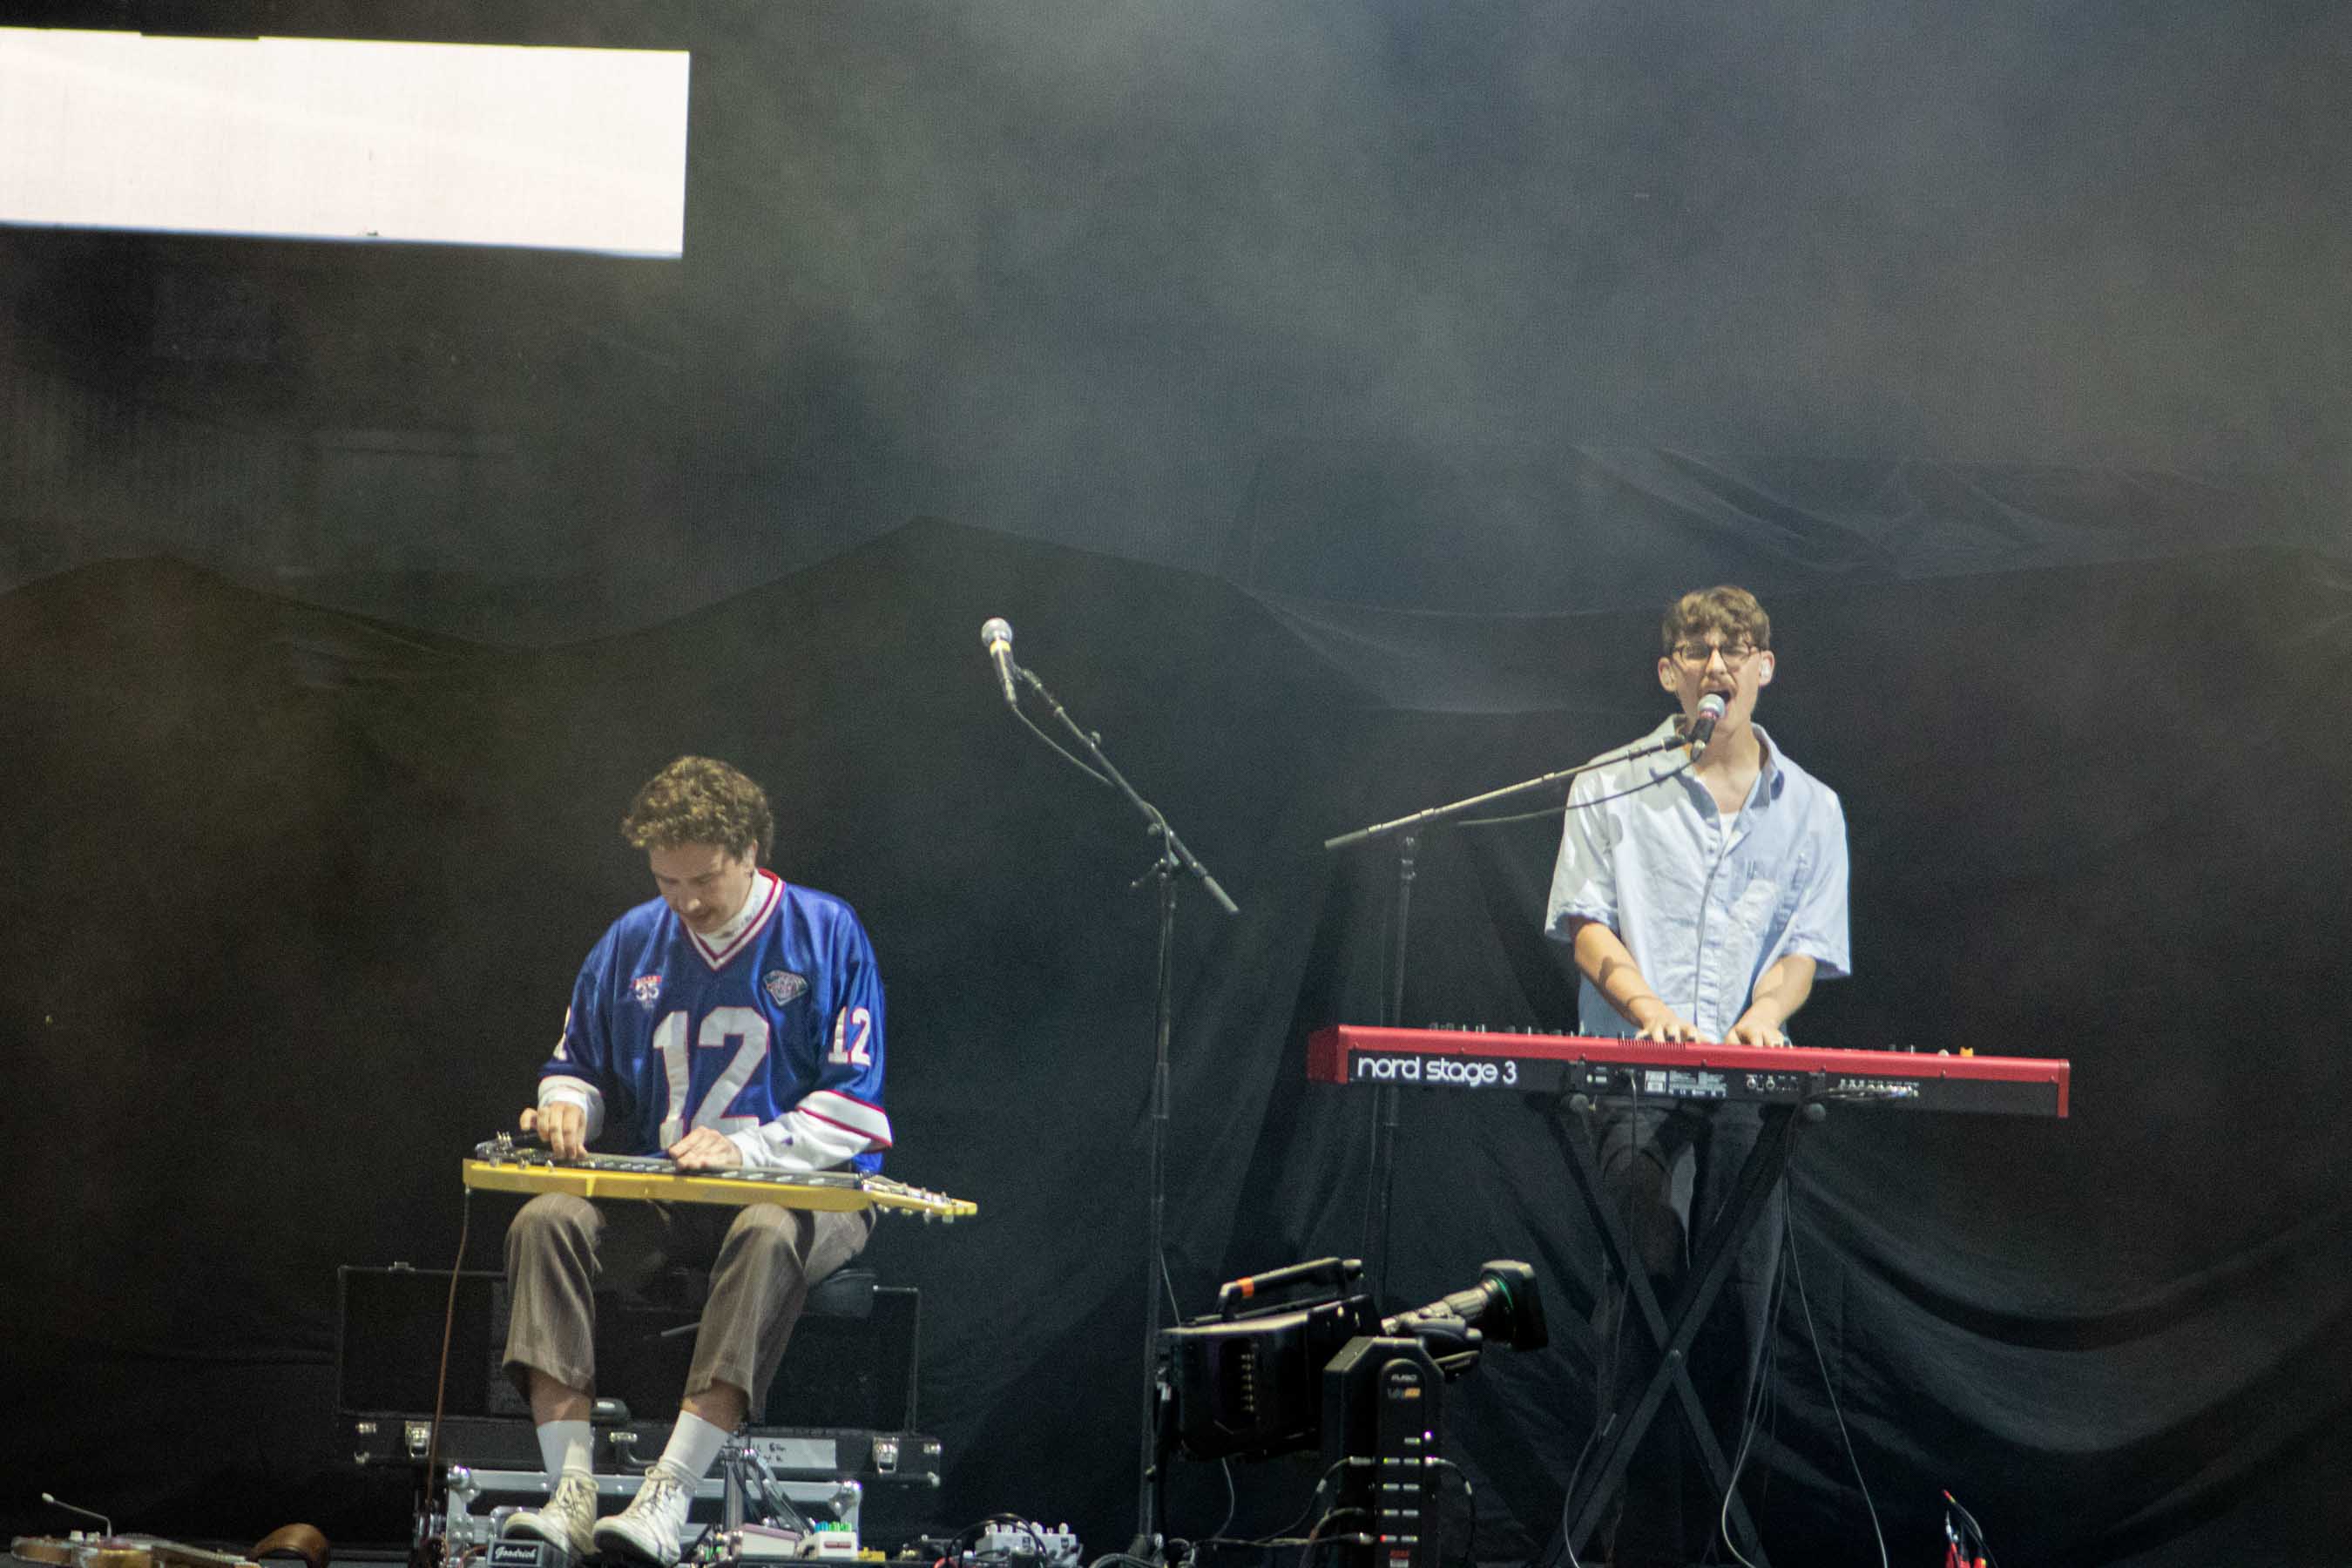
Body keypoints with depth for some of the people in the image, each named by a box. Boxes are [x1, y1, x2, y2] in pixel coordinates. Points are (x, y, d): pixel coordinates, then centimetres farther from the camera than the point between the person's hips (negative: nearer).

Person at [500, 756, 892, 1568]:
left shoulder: (826, 934, -3)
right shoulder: (633, 941, 10)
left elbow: (853, 1109, -9)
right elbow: (577, 1065, 21)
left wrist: (746, 1149, -24)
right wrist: (567, 1105, -4)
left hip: (803, 1190, -4)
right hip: (658, 1196, 4)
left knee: (768, 1234, -41)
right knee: (545, 1221, -26)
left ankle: (667, 1496, -45)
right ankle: (571, 1491, -35)